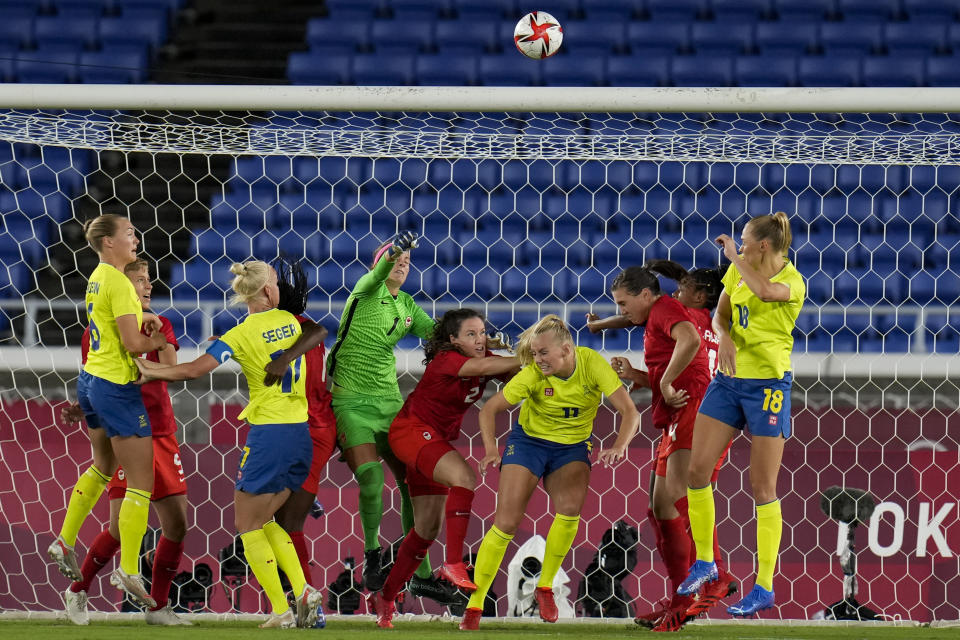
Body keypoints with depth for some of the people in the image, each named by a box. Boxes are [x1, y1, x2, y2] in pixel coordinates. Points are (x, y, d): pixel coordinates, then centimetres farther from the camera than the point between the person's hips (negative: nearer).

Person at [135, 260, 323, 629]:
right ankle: (303, 592, 2)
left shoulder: (242, 335, -9)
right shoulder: (290, 322, 7)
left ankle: (281, 610, -3)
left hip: (268, 433, -6)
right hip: (300, 433, 6)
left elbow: (195, 370, -16)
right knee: (263, 521, 18)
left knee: (248, 526, 5)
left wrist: (153, 372, 0)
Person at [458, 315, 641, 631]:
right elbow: (489, 409, -14)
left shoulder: (593, 364, -21)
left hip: (573, 447, 1)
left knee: (570, 509, -26)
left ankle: (545, 587, -5)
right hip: (529, 440, -1)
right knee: (505, 523, -12)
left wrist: (619, 446, -39)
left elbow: (629, 411, -21)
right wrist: (490, 448, -31)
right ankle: (474, 604, 0)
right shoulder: (533, 374, -21)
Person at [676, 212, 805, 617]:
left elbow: (764, 291, -35)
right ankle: (704, 563, 19)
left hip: (768, 385, -6)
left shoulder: (792, 281, -13)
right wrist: (724, 338, -7)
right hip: (728, 379, 6)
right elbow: (720, 315, 16)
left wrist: (733, 254, -21)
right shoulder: (737, 271, 6)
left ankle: (764, 588, 2)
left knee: (762, 487, -3)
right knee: (697, 469, 2)